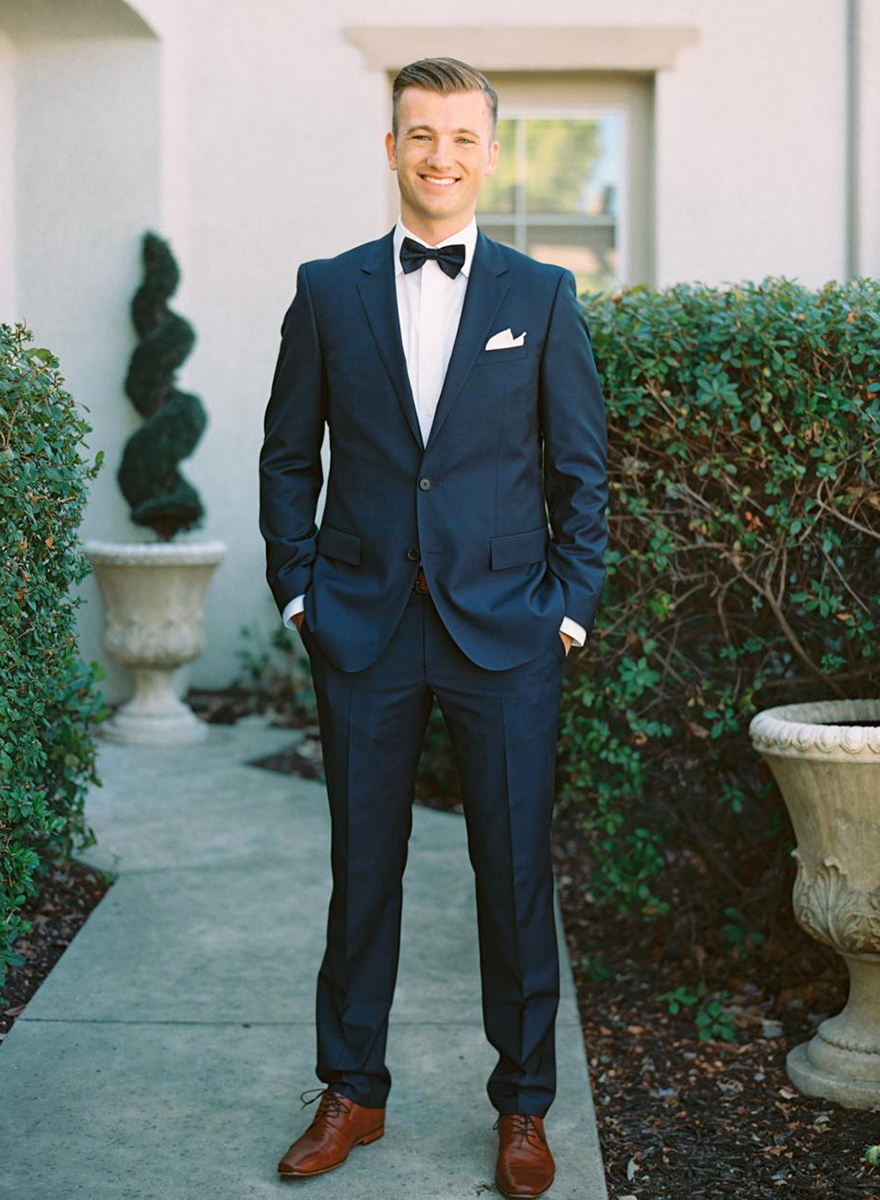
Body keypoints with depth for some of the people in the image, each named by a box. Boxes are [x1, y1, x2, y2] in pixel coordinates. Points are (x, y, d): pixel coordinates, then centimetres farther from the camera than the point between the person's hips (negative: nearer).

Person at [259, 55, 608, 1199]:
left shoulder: (543, 296, 4)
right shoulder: (327, 291, 6)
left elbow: (582, 468, 5)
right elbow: (287, 455, 11)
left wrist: (572, 604, -1)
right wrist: (298, 588, 4)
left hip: (505, 631, -1)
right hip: (364, 630, 1)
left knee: (516, 872, 5)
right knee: (363, 868, 9)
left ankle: (524, 1107, 21)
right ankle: (352, 1093, 26)